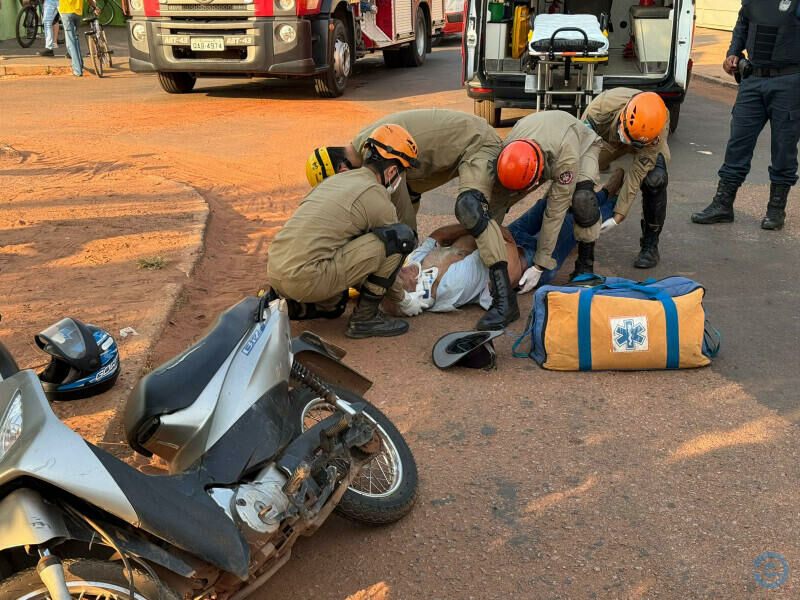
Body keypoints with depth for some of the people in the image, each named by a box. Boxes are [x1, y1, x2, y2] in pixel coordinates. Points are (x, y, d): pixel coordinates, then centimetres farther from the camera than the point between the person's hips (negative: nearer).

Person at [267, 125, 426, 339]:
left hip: (275, 272, 9)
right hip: (306, 279, -9)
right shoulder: (379, 201, -2)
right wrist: (403, 300, 27)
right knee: (401, 236, -7)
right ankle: (365, 318, 0)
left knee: (332, 307, 39)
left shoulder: (336, 180, 22)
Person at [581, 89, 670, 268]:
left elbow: (636, 175, -36)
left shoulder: (658, 131, -40)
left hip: (650, 143, -2)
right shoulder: (604, 104, -42)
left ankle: (650, 245, -14)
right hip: (609, 139, 2)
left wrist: (618, 217, -35)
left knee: (654, 179, -30)